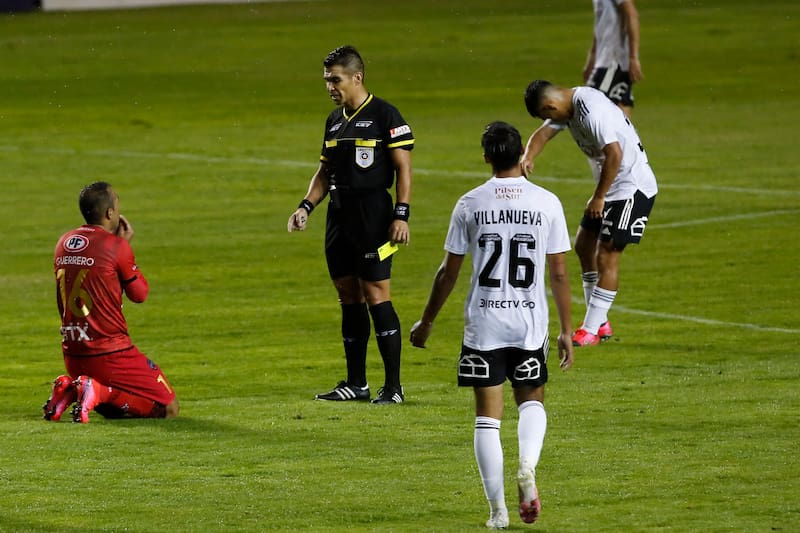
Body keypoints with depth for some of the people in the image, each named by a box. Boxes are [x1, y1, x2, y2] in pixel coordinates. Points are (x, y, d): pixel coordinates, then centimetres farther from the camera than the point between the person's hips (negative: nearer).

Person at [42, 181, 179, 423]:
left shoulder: (64, 243, 7)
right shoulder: (116, 246, -13)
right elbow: (139, 294, 0)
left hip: (72, 354, 7)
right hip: (110, 354, -7)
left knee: (112, 408, 29)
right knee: (169, 409, -1)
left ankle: (69, 389, 1)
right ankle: (100, 391, -17)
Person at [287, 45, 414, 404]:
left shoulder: (385, 115, -7)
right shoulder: (335, 120, 16)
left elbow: (403, 168, -8)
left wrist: (401, 215, -15)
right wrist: (306, 207, 9)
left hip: (373, 214, -8)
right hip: (339, 213, 8)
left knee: (376, 295, -10)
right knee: (349, 297, 9)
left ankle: (393, 386, -7)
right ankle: (356, 384, 15)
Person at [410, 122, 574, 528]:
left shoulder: (470, 205, -2)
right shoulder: (547, 204, -2)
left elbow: (448, 272, 2)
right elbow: (559, 274, -1)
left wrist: (426, 322, 14)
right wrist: (566, 332, 7)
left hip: (483, 324, -1)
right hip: (530, 325, 1)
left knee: (487, 415, 6)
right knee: (531, 399, 20)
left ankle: (497, 510, 4)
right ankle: (527, 465, -8)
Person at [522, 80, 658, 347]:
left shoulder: (592, 111, -27)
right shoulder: (569, 105, 4)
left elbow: (614, 154, -30)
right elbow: (543, 133, 10)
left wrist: (599, 197, -20)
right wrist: (528, 157, -13)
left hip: (632, 188, -11)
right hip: (610, 187, 11)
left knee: (606, 256, -8)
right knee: (584, 245, 14)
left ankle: (591, 330, -2)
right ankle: (600, 323, 22)